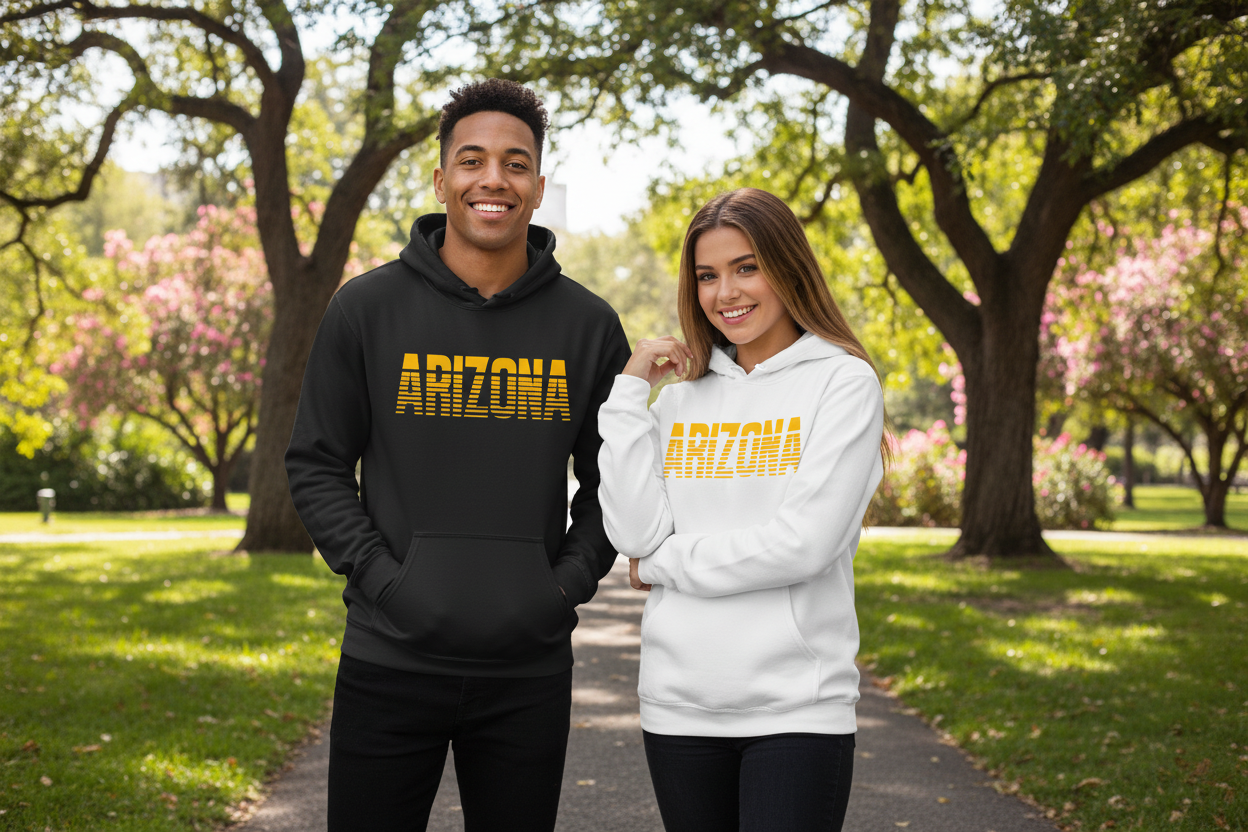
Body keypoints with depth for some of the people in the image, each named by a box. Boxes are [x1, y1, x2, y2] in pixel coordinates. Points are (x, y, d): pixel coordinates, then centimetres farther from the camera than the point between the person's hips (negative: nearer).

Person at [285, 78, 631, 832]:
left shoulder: (588, 325, 3)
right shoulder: (366, 309, -1)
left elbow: (609, 480, 10)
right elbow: (317, 465, 2)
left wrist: (571, 580, -4)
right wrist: (380, 576, -9)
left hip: (530, 674, 1)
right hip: (390, 663, -1)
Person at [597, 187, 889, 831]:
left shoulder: (843, 383, -2)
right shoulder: (681, 396, 11)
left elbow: (805, 542, -13)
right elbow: (635, 534, -1)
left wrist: (663, 563, -3)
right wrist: (629, 392, 0)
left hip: (796, 707, -4)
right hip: (679, 705, 4)